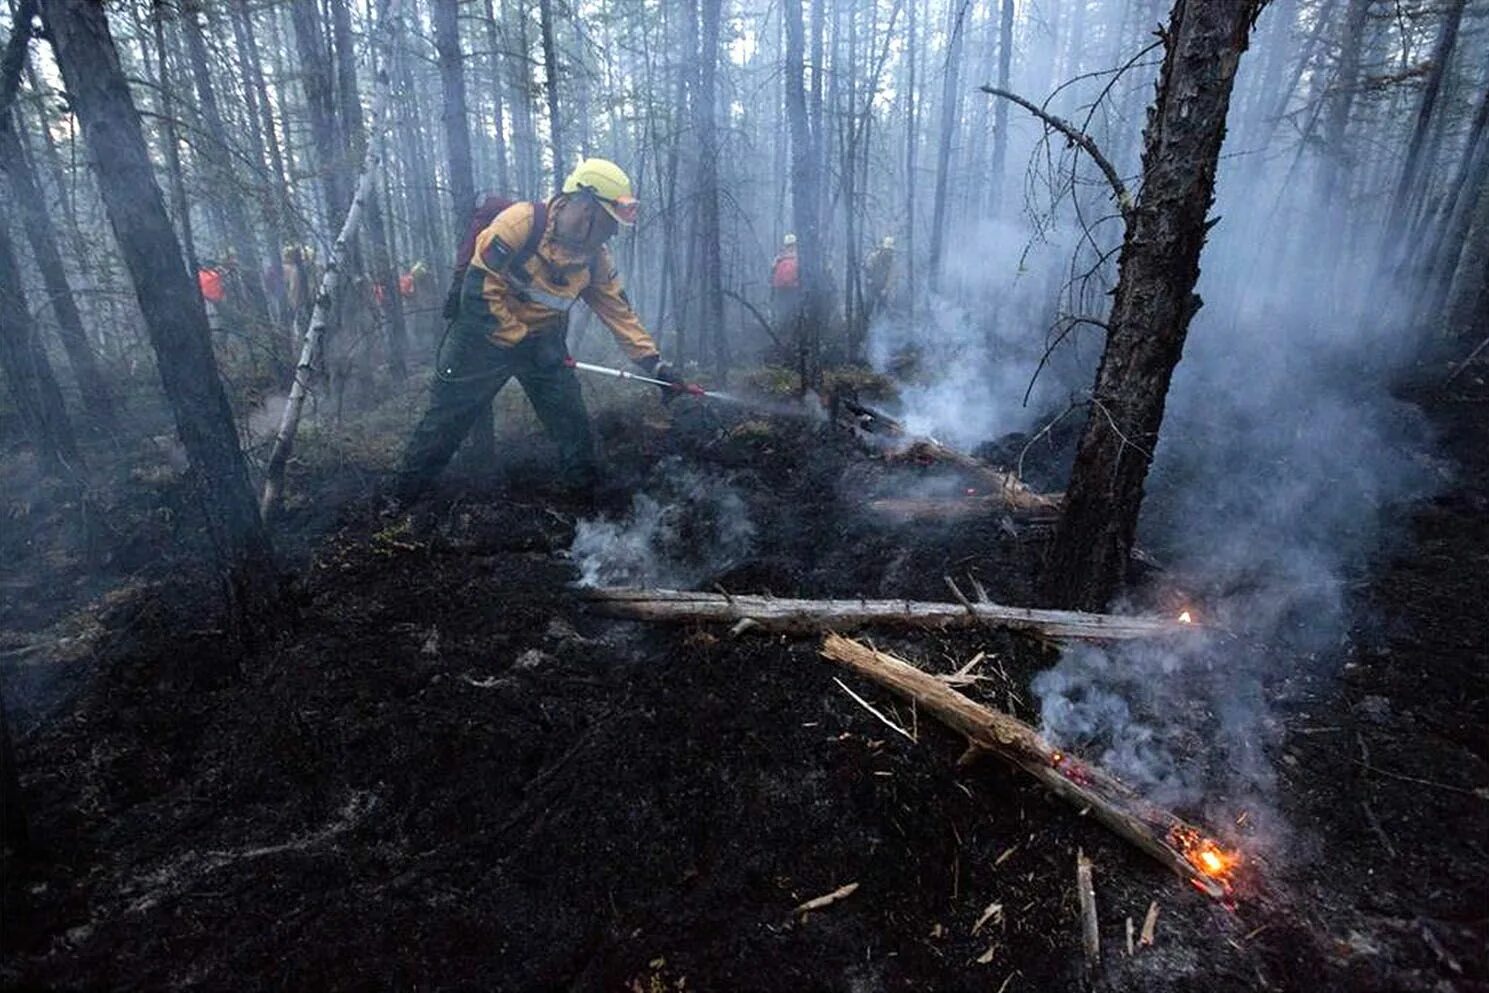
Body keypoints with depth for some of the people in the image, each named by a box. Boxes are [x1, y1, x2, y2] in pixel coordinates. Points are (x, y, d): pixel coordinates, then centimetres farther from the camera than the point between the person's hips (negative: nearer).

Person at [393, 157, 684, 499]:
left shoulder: (596, 257, -5)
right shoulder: (521, 222, -24)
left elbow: (619, 312, -2)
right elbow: (479, 287, -25)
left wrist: (655, 364, -9)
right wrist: (517, 339, -19)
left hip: (543, 340, 5)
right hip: (485, 334, -5)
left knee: (573, 422, 1)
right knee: (446, 418, 3)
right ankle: (403, 495, 19)